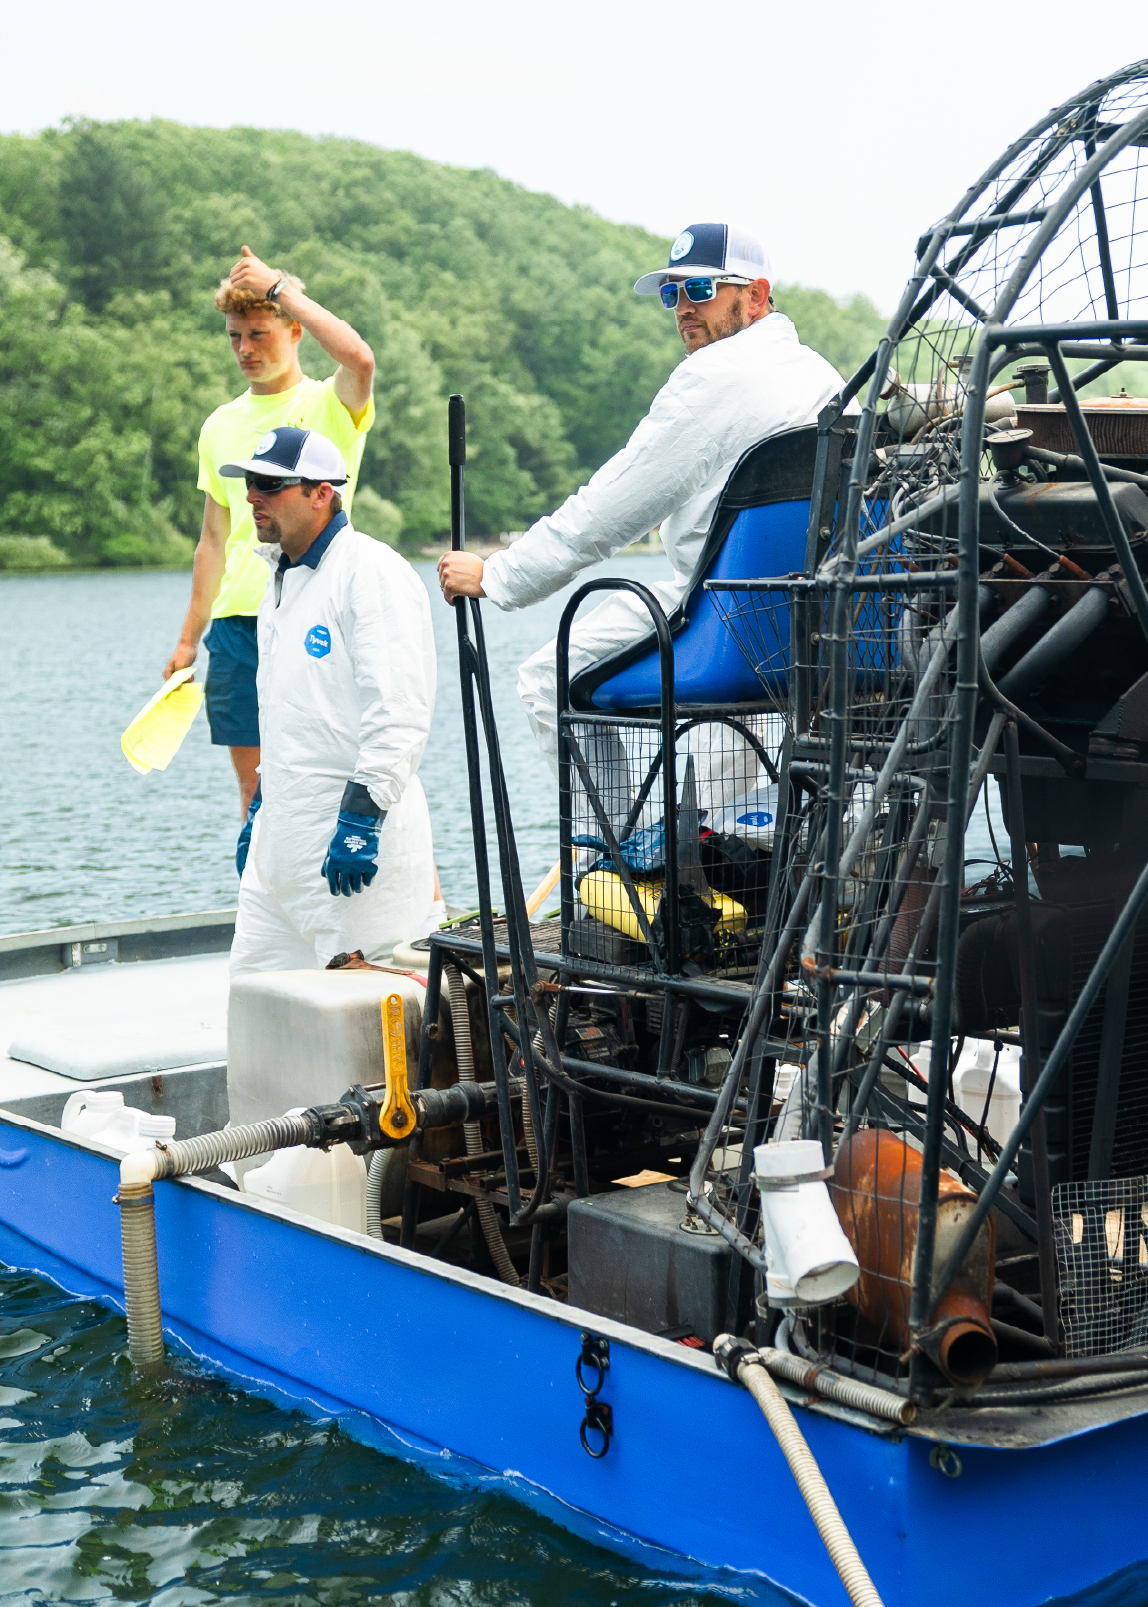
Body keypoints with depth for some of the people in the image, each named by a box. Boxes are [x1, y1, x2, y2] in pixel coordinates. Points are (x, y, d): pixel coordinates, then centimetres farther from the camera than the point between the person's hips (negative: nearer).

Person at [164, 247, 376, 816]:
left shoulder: (331, 404, -1)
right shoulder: (221, 425, 14)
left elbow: (359, 359, -27)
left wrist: (280, 288, -16)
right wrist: (189, 638, 18)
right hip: (236, 623, 5)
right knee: (253, 780, 6)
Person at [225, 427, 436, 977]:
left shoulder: (373, 572, -12)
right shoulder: (282, 578, 18)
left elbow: (398, 710, -20)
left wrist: (362, 818, -25)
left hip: (357, 832, -9)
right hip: (282, 838, 9)